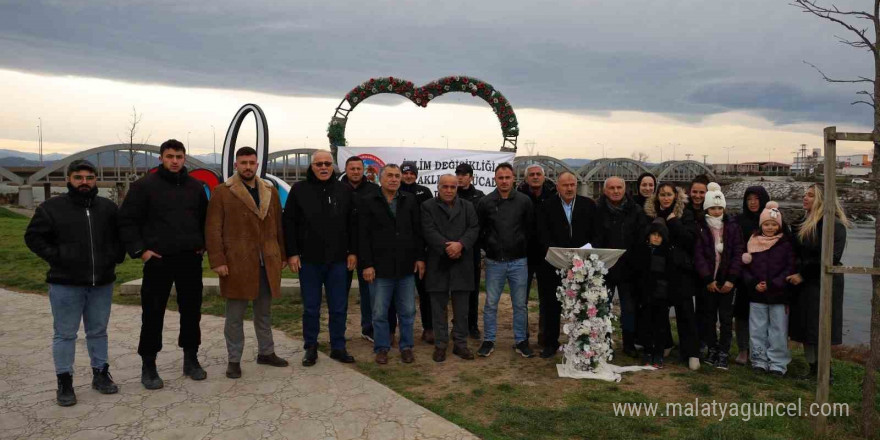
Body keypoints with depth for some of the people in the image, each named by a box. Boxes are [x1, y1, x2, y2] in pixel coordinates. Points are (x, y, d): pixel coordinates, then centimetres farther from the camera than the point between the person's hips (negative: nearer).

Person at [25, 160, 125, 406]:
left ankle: (101, 374, 24)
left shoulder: (108, 208, 7)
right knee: (65, 334, 3)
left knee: (98, 331, 13)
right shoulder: (52, 208, -2)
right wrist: (55, 256, -9)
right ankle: (64, 382, 13)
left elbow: (121, 235, 20)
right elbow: (33, 237, 2)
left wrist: (116, 256, 5)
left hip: (102, 284, 3)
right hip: (65, 284, -3)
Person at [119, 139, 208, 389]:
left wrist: (203, 245, 9)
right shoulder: (145, 185, -3)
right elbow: (127, 220, -3)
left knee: (191, 311, 10)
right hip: (158, 260, -3)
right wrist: (139, 250, -9)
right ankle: (148, 366, 15)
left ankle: (191, 359, 24)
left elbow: (205, 219, 19)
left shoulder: (195, 186, 8)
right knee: (153, 314, 2)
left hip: (191, 259, 4)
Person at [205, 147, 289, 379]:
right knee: (235, 314, 4)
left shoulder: (270, 191, 11)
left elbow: (278, 226, 13)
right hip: (236, 263, -4)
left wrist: (283, 255, 10)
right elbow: (213, 229, -5)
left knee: (264, 312, 15)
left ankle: (266, 352, 28)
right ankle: (234, 360, 15)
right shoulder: (222, 192, -2)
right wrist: (217, 261, -12)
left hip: (267, 264, 4)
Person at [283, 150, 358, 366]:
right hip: (308, 260, -1)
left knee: (339, 307, 7)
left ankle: (338, 347, 20)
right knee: (311, 308, 8)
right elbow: (288, 223, -1)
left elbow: (353, 224, 6)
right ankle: (310, 348, 21)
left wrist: (353, 252, 2)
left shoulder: (344, 190, 4)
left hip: (338, 260, 1)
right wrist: (291, 253, -6)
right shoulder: (299, 189, 0)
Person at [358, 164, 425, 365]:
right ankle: (382, 348, 21)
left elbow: (418, 232, 8)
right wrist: (367, 264, -9)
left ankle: (406, 346, 23)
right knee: (380, 312, 7)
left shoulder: (409, 200, 7)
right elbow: (363, 236, -4)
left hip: (406, 267, 2)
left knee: (407, 311, 10)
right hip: (380, 268, -2)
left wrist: (420, 258, 2)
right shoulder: (368, 203, 0)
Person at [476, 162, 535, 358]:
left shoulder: (524, 201, -1)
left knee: (520, 304, 8)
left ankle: (521, 341, 20)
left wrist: (522, 248, 5)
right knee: (490, 303, 6)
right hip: (494, 261, 0)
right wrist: (488, 247, 6)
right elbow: (479, 230, 7)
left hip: (519, 261, 0)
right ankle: (488, 340, 18)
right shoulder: (485, 202, -2)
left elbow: (530, 228, 6)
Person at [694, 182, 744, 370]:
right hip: (708, 280, 0)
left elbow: (738, 253, -3)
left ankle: (724, 353, 11)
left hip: (727, 280, 0)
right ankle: (712, 349, 23)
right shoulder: (700, 228, -1)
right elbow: (698, 255, -6)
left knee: (726, 317, 3)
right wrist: (708, 279, -13)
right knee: (709, 317, 9)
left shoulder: (732, 227, 2)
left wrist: (731, 279, -11)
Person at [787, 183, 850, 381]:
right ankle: (814, 367, 16)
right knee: (805, 327, 7)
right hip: (803, 284, 7)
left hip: (824, 284, -7)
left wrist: (803, 275, -13)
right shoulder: (801, 224, 11)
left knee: (819, 327, -4)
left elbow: (830, 258, -17)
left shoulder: (834, 225, -11)